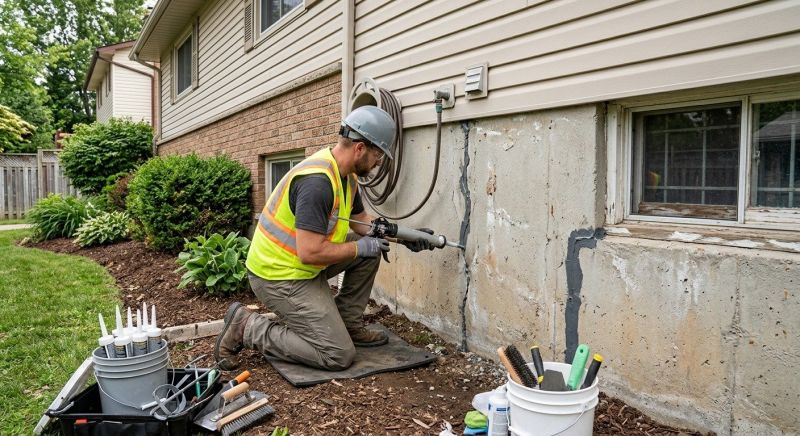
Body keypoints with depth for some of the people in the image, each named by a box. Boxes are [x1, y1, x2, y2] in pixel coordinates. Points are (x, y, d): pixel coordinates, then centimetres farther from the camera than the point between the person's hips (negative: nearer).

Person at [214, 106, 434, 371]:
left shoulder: (346, 175, 3)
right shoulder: (317, 181, -28)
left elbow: (361, 220, 17)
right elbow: (310, 253, -30)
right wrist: (360, 247, -17)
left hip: (302, 266, 10)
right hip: (279, 276, -10)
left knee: (370, 251, 7)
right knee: (339, 355, -8)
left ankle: (347, 324, 17)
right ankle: (246, 327, -1)